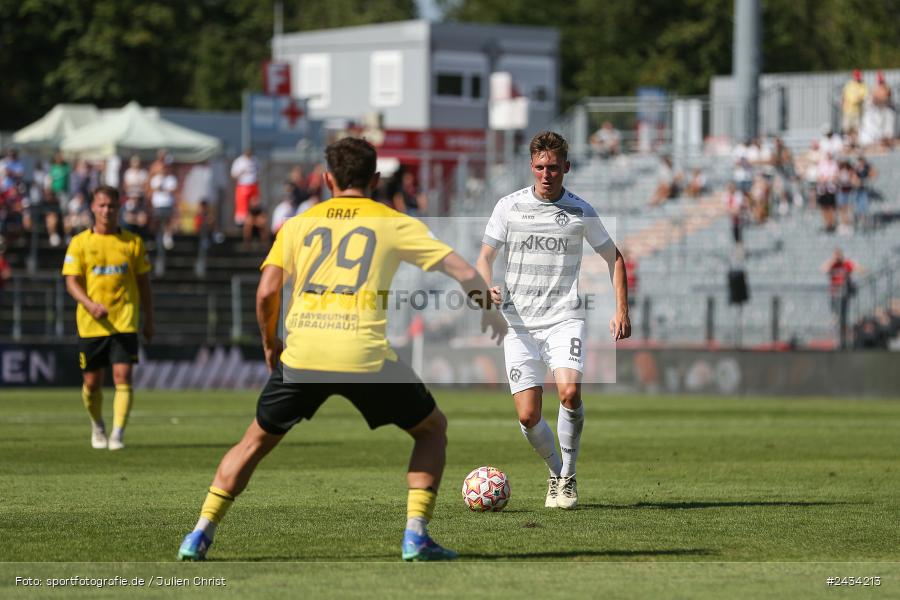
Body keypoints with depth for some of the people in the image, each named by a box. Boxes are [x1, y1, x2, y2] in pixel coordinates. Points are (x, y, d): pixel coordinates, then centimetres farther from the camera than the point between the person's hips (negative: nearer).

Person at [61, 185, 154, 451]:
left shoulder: (133, 242, 5)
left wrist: (149, 319, 11)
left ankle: (118, 434, -14)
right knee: (92, 382, 8)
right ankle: (97, 426, 33)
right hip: (91, 324, 0)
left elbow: (143, 282, 12)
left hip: (124, 322, 0)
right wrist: (90, 305, -22)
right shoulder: (80, 243, 2)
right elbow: (72, 282, -4)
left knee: (123, 377, -14)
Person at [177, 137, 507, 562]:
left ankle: (200, 535, 15)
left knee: (256, 441, 22)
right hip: (366, 358, -2)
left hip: (301, 355, 2)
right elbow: (460, 269, 8)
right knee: (432, 428, 19)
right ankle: (416, 535, 7)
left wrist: (270, 344, 22)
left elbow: (266, 292, 6)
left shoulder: (299, 223, 15)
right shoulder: (394, 224, 11)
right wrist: (489, 310, 24)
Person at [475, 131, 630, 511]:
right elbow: (486, 256, 8)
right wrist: (488, 288, -14)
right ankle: (555, 472, 21)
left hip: (564, 319, -1)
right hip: (519, 321, 1)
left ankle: (568, 477, -8)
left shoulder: (580, 212, 4)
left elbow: (614, 257, 14)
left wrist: (622, 310, 4)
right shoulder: (509, 206, 4)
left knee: (569, 391, -26)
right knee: (528, 415, -7)